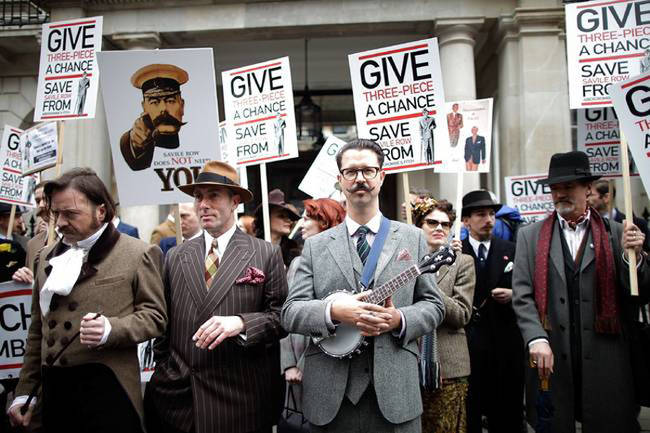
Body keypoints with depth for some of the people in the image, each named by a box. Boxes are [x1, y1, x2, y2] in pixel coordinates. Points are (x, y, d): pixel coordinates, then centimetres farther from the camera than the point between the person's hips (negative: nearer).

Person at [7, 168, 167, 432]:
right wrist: (25, 391, 15)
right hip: (53, 389, 5)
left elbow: (155, 316, -5)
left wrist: (110, 329, -22)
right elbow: (38, 329, 17)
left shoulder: (138, 254, -4)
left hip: (107, 389, -5)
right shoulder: (48, 256, 12)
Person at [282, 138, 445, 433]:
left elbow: (433, 305, 7)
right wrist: (333, 311, -18)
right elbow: (290, 313, 0)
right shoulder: (315, 246, 6)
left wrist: (399, 320, -13)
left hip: (394, 391, 0)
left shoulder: (412, 238, 7)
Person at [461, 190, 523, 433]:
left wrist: (513, 294, -8)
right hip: (469, 342, -2)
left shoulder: (510, 250, 7)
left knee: (508, 412, 11)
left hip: (506, 342, 2)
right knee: (470, 409, 7)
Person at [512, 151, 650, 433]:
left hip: (605, 363, 0)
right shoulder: (530, 236, 5)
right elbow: (522, 295, -1)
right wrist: (537, 339, -14)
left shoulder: (616, 233, 4)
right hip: (551, 360, 0)